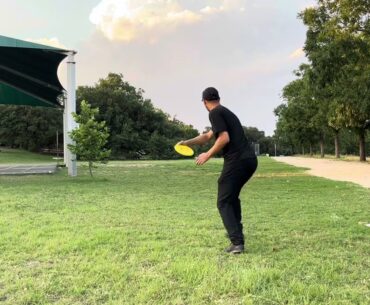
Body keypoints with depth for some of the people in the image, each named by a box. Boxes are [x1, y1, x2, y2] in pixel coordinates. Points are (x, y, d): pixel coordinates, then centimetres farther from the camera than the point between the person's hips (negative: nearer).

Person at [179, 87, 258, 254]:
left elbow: (224, 138, -17)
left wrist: (208, 155, -7)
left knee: (224, 203, -2)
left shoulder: (215, 113, -4)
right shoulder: (226, 112, 24)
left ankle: (237, 243, -11)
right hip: (250, 160, 9)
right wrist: (187, 142, 34)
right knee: (232, 196, 28)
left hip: (237, 162, -9)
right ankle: (236, 232, 37)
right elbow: (207, 136, 32)